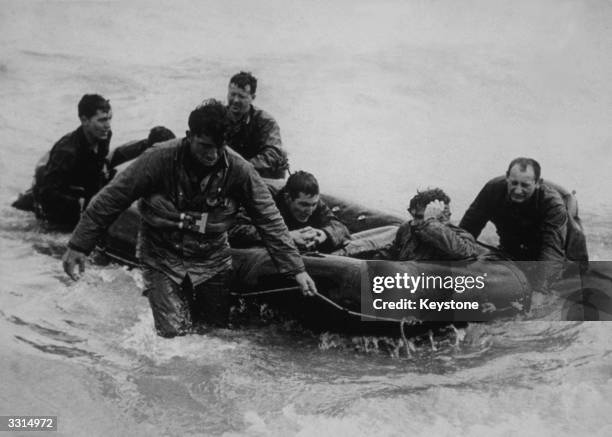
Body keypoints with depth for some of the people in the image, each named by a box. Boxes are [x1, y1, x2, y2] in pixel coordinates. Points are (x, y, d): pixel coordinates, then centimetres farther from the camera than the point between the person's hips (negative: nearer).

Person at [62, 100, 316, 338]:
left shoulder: (238, 170, -17)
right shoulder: (160, 160, -21)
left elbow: (270, 221, -10)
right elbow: (111, 199, -13)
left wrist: (296, 269, -14)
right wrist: (78, 246, -12)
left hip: (211, 259, 2)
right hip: (163, 258, -2)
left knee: (220, 326, 7)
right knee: (174, 331, -10)